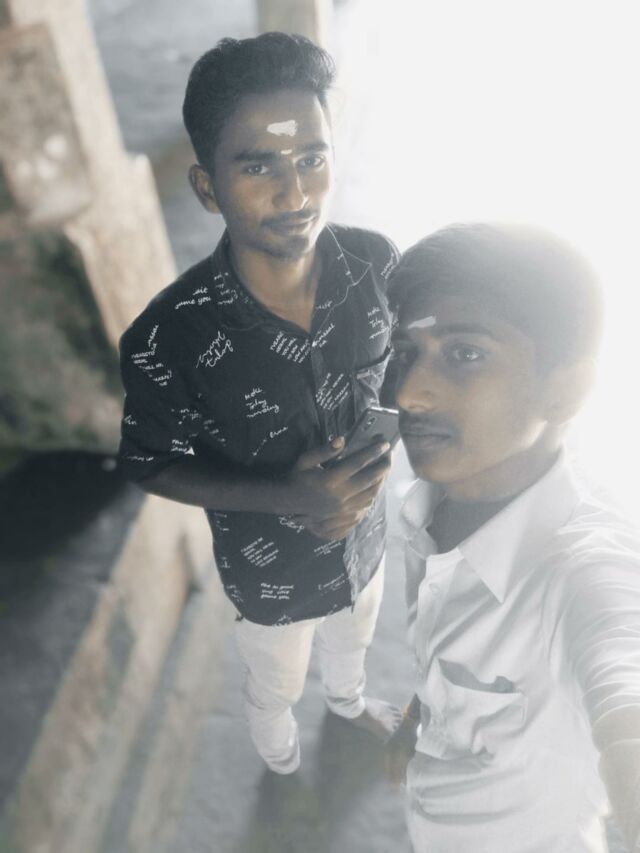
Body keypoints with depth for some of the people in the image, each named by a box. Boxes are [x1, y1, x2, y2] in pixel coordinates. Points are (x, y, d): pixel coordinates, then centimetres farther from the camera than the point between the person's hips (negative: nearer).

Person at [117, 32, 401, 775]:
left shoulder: (375, 263, -23)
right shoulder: (167, 339, -33)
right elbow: (150, 464, -16)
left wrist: (381, 442, -22)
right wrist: (285, 497, -30)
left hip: (365, 538, 3)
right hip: (270, 576, -2)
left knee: (352, 644, 37)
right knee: (275, 693, 31)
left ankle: (348, 698, 75)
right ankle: (281, 762, 69)